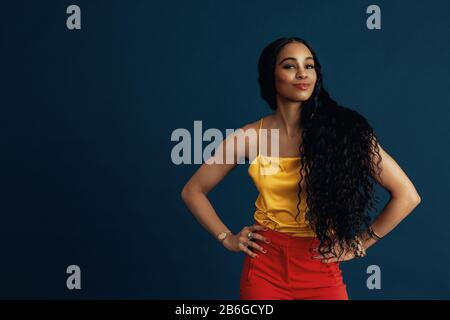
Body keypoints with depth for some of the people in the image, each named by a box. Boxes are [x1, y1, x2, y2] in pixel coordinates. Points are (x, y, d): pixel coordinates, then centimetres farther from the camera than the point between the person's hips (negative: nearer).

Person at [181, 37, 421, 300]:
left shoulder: (343, 130, -10)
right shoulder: (250, 136, -5)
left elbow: (407, 195, -6)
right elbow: (193, 191, 7)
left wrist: (359, 244, -4)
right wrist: (227, 238, 0)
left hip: (321, 270, -1)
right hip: (265, 267, 1)